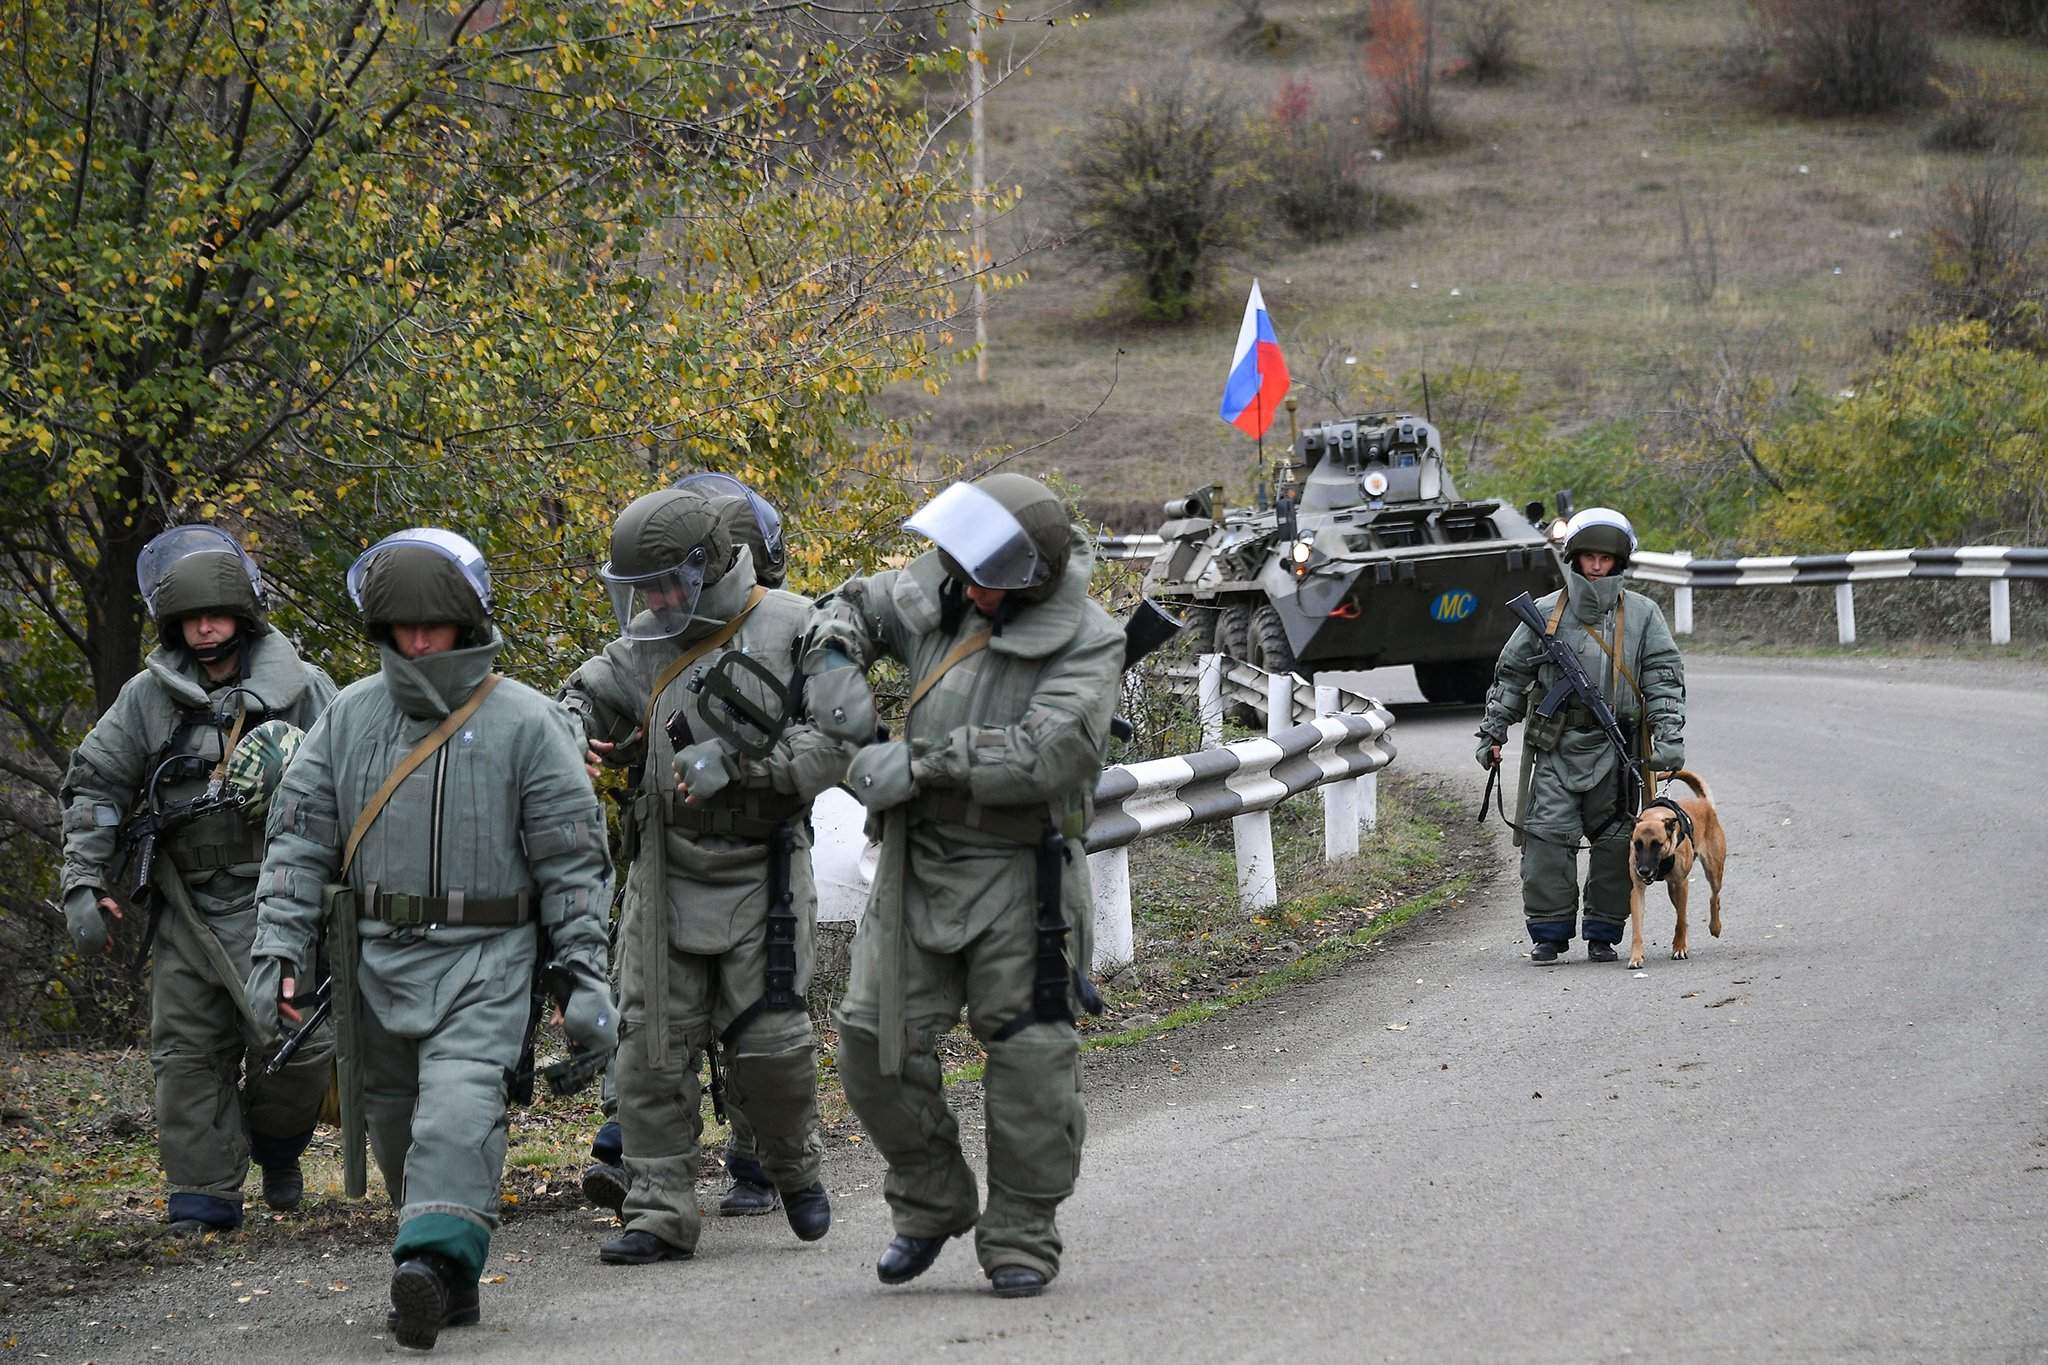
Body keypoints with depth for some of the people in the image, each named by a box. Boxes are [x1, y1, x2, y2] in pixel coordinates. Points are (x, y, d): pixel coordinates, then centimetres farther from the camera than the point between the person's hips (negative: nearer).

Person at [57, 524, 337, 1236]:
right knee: (188, 1053, -1)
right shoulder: (149, 697, 5)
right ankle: (204, 1195, 5)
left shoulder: (301, 689, 0)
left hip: (275, 902, -2)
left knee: (295, 1042, -8)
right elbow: (94, 785, 9)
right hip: (188, 904, 2)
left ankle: (278, 1149, 21)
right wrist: (84, 882, 2)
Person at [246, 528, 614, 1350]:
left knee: (459, 1113, -21)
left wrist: (585, 974, -5)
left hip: (483, 959, -4)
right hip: (377, 959, 4)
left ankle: (433, 1263, -34)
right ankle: (455, 1281, 17)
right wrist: (279, 949, -1)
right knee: (396, 1125, 7)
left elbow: (574, 859, -1)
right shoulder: (349, 718, 7)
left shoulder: (526, 723, -2)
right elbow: (298, 840, 8)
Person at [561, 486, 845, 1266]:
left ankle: (794, 1166, 25)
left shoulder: (791, 631, -8)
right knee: (652, 1048, -1)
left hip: (761, 877, -4)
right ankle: (660, 1213, 6)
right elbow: (590, 696, 17)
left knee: (770, 1042, -4)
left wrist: (735, 761, -21)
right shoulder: (649, 643, 7)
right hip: (667, 878, 4)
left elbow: (835, 743, -14)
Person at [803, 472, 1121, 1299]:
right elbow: (851, 606, 22)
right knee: (874, 1043, 2)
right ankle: (931, 1206, 21)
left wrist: (921, 762, -23)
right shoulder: (941, 592, 3)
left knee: (1028, 1059, -2)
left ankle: (1021, 1239, 10)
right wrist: (835, 659, -1)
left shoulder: (1085, 643, -13)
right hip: (918, 862, 5)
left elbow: (1045, 756, -26)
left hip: (1020, 877, -5)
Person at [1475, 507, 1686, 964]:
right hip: (1556, 746, 0)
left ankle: (1602, 933, 12)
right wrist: (1492, 733, 10)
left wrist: (1669, 737, -8)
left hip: (1615, 750, 0)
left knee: (1614, 841, 1)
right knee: (1548, 837, -8)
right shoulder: (1545, 613, 8)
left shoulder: (1642, 615, 6)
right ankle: (1549, 934, -1)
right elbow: (1510, 676, 13)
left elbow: (1664, 679, 3)